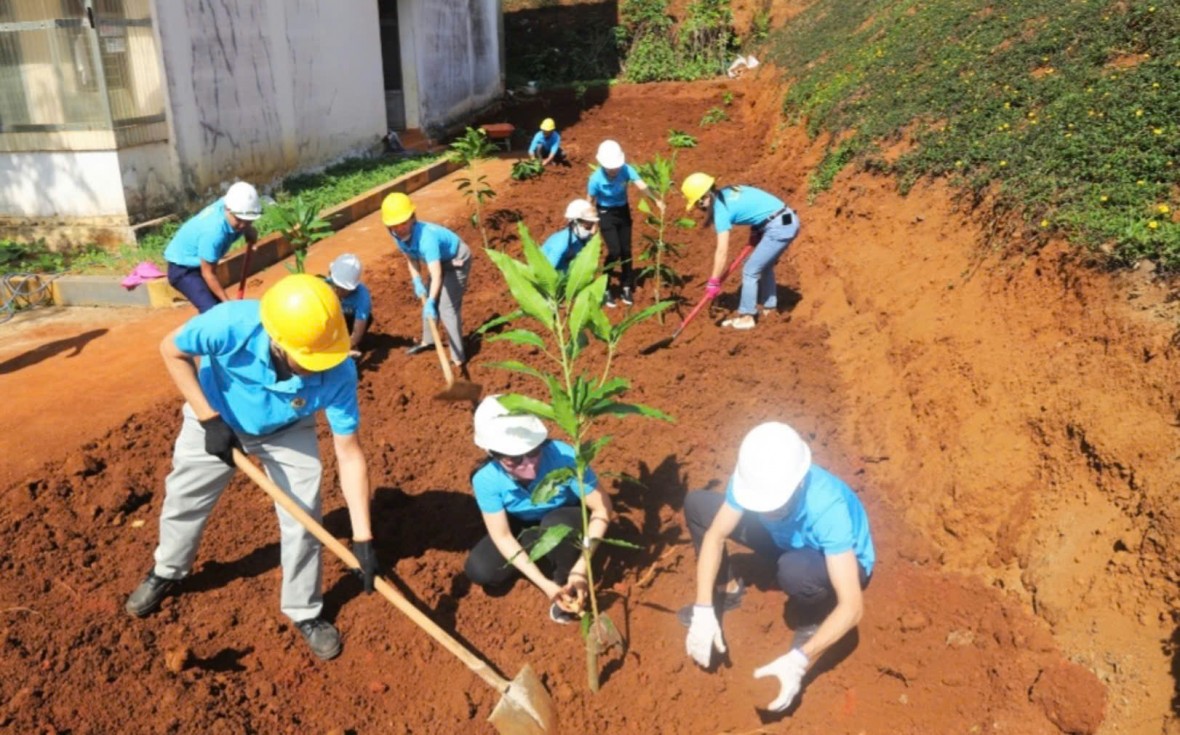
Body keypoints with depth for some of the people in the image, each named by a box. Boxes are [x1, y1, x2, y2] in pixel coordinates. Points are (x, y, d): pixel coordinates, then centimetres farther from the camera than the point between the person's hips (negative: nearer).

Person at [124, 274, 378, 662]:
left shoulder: (337, 372, -38)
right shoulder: (232, 324, -42)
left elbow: (349, 453, -31)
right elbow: (172, 350, -20)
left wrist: (362, 537, -33)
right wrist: (208, 418, -26)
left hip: (287, 432, 0)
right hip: (216, 418, 1)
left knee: (303, 520, -5)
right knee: (183, 500, 16)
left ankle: (305, 612, 20)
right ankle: (166, 572, 48)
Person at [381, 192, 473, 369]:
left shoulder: (426, 237, -41)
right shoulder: (399, 235, -18)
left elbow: (436, 275, -46)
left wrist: (431, 302, -53)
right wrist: (416, 281, -12)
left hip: (457, 260, -8)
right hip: (440, 260, 8)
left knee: (447, 308, -16)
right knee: (428, 301, 19)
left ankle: (458, 359, -13)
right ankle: (428, 341, 42)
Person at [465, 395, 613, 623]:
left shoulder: (563, 456, -36)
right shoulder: (486, 480, -29)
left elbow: (602, 507, -29)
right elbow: (502, 537, -23)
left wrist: (581, 567, -37)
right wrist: (544, 583, -31)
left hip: (565, 522, -3)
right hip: (524, 529, 3)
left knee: (556, 524, -37)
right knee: (479, 570, -20)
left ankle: (567, 581, -7)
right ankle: (548, 554, 4)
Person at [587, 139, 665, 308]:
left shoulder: (626, 169, -22)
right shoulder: (596, 178, -24)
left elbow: (641, 185, -37)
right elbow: (591, 201, -10)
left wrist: (657, 200, -53)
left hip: (623, 211, 3)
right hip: (606, 214, -3)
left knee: (626, 250, 6)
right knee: (614, 251, -12)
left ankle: (626, 287, 23)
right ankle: (605, 289, 6)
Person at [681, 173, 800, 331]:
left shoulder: (721, 210, -14)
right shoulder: (728, 192, 9)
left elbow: (722, 251, -16)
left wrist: (713, 282, -10)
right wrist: (755, 232, 13)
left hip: (779, 228, -9)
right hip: (789, 220, 9)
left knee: (750, 271, 1)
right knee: (764, 266, 25)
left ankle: (746, 317, 9)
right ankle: (770, 308, 36)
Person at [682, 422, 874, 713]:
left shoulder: (828, 508, -41)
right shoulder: (754, 478, -28)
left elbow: (852, 607, -40)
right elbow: (715, 536, -18)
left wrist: (799, 660, -47)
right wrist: (704, 610, -28)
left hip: (836, 562, -5)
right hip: (788, 540, 5)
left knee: (794, 569, -42)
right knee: (696, 504, -9)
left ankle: (812, 622, -8)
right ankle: (725, 591, 10)